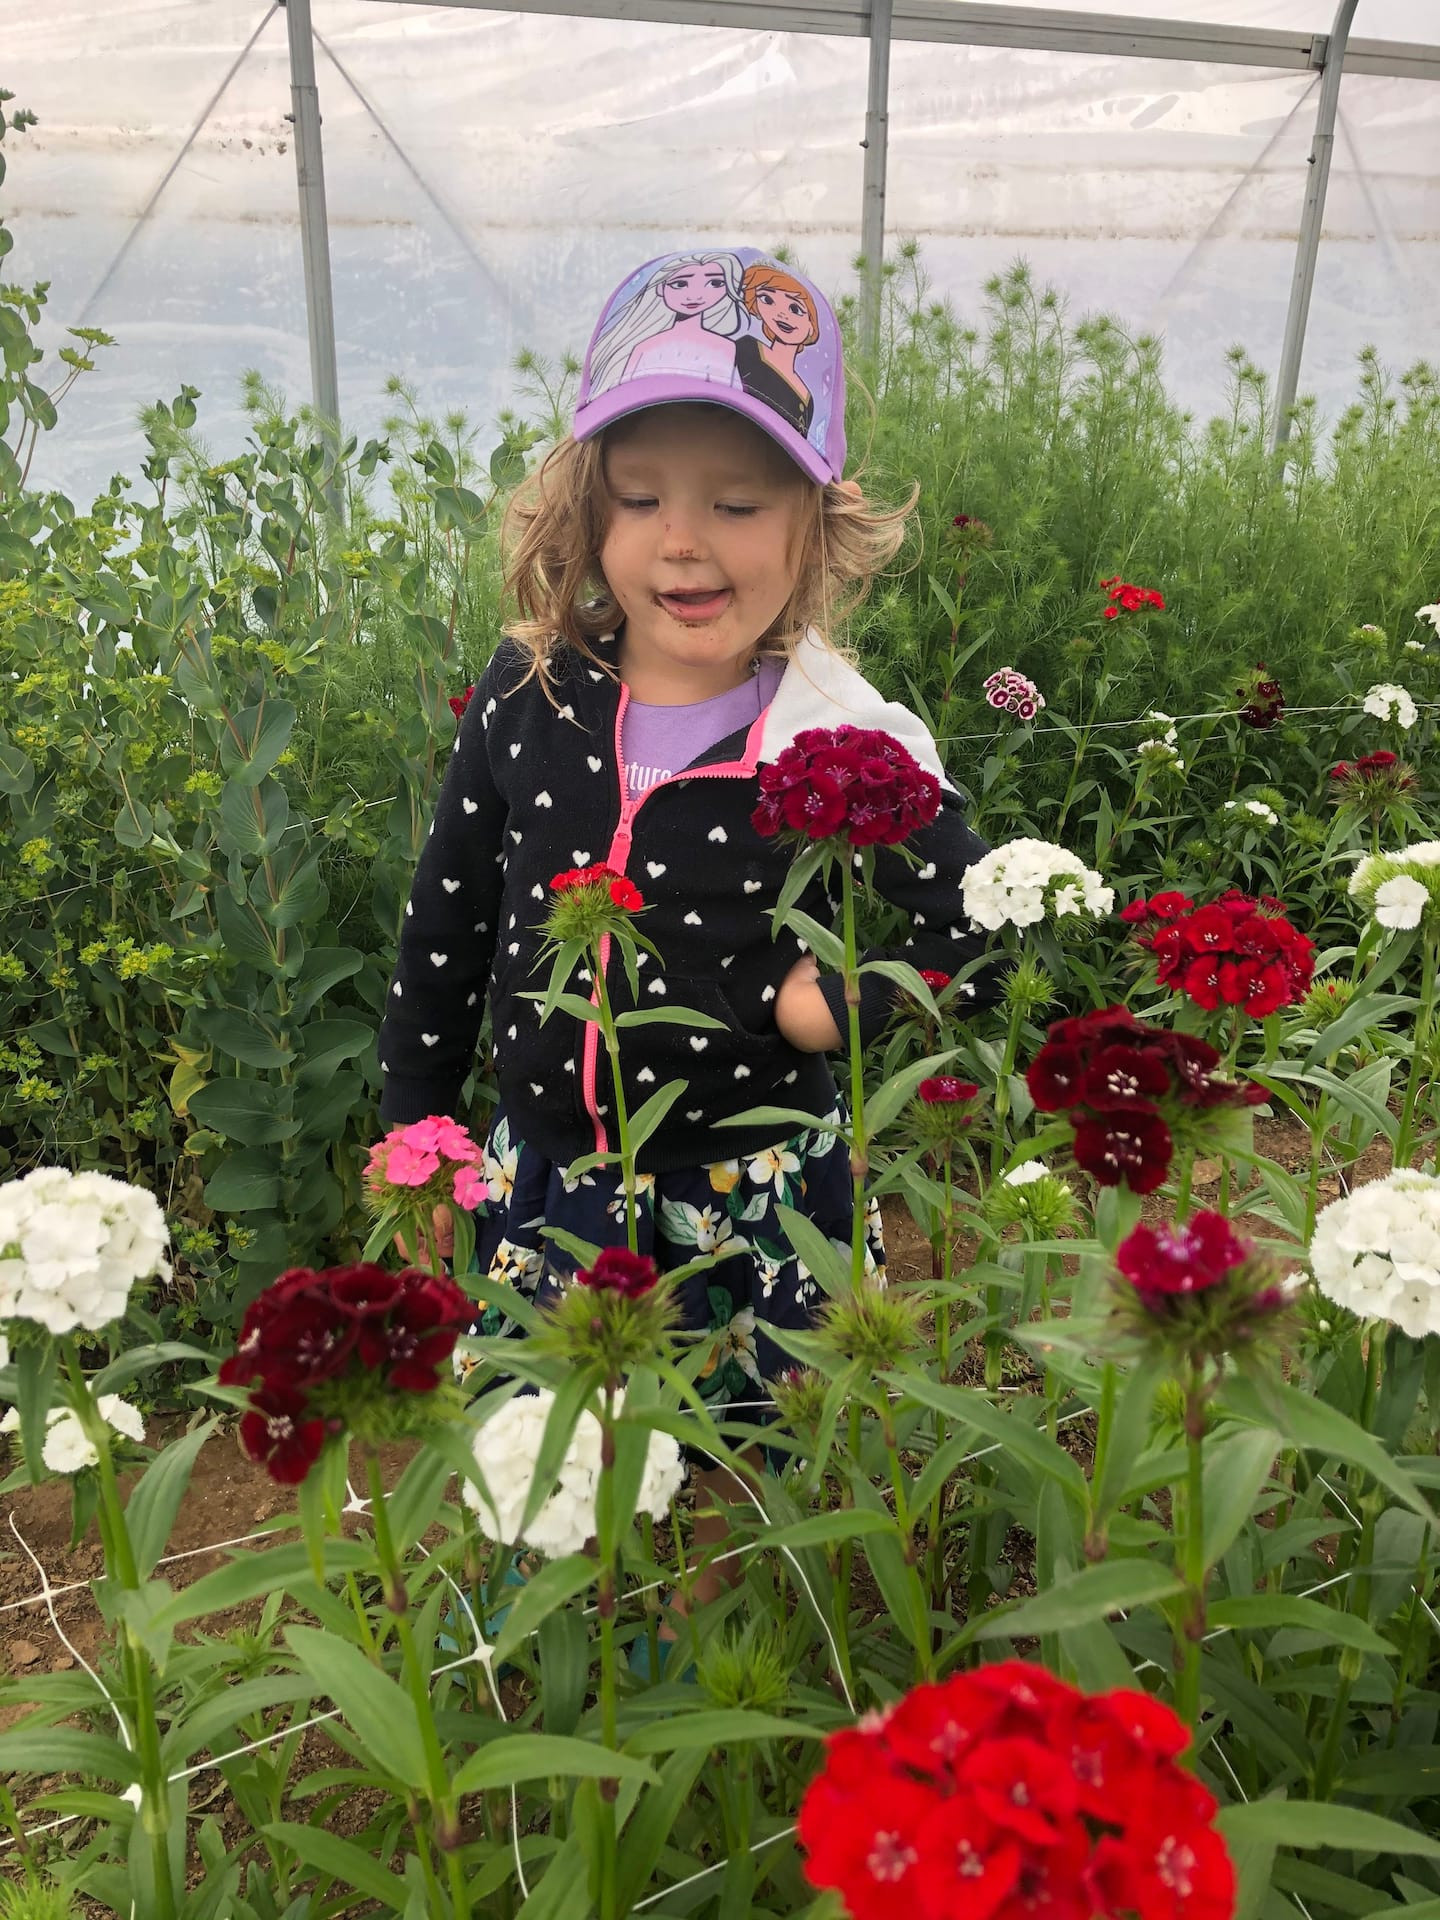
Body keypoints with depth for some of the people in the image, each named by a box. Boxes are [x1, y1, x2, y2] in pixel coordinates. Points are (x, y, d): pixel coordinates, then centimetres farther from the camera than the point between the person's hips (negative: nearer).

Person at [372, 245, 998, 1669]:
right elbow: (445, 922, 4)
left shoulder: (850, 744, -18)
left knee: (732, 1462, 18)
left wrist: (826, 1009, -20)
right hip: (545, 1170, 3)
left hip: (749, 1189, -3)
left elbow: (981, 946, -9)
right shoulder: (526, 700, -8)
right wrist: (414, 1117, 8)